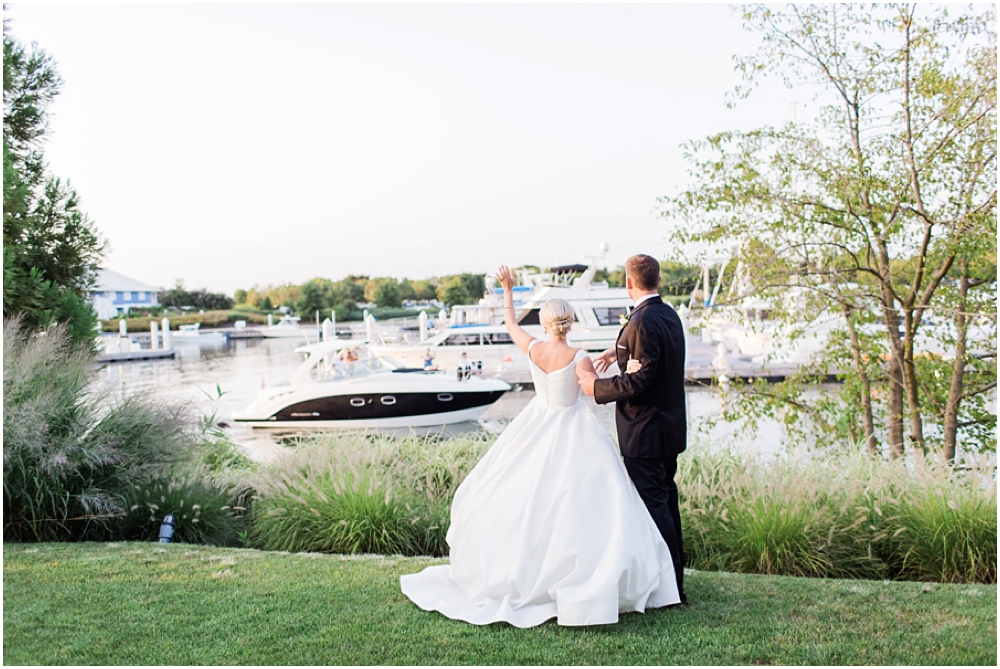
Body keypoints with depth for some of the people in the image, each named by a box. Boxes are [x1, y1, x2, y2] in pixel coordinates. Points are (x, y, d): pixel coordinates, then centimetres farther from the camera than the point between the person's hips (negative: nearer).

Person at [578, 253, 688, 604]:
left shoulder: (642, 322, -21)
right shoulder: (670, 315, 8)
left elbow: (640, 380, -25)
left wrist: (597, 387, -14)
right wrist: (618, 352, 29)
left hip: (644, 433, -10)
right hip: (670, 428, 10)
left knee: (653, 506, -2)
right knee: (666, 502, 18)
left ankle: (669, 586, 4)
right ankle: (674, 577, 29)